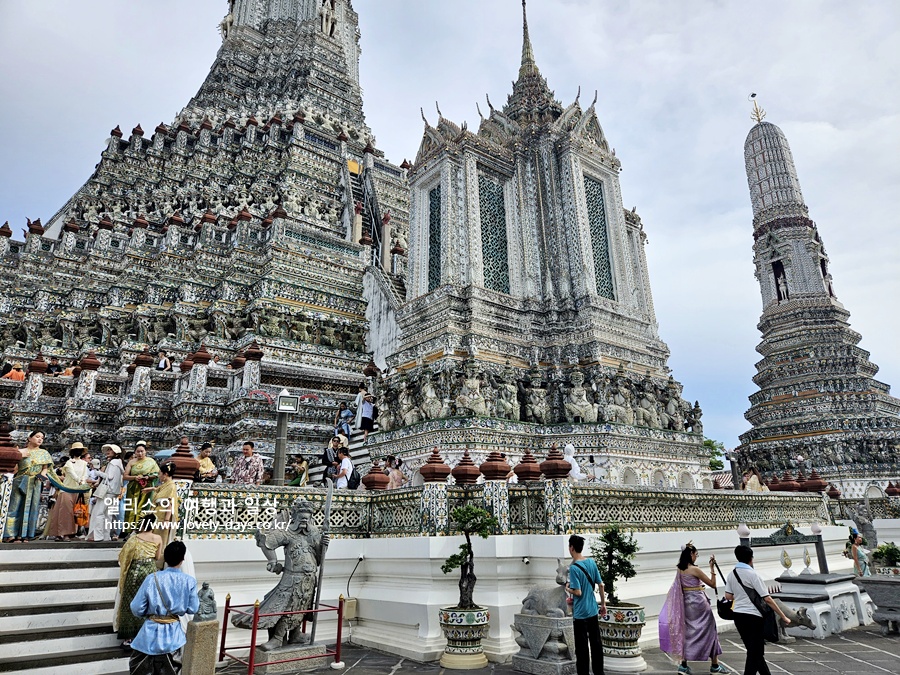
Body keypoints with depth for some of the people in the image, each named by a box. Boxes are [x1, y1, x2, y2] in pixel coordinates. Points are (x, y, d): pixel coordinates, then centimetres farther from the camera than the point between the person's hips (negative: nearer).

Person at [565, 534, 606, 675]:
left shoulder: (573, 568, -20)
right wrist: (603, 604, 15)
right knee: (596, 643, 18)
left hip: (580, 613, -6)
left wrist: (568, 589, -2)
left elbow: (578, 592, -22)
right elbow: (600, 584, 4)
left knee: (582, 647, 5)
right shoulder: (592, 562, -1)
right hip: (593, 611, 6)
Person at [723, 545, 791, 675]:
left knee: (754, 651, 18)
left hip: (738, 615, 6)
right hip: (753, 616, -6)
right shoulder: (752, 574, -12)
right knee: (755, 653, 2)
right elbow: (767, 599, -13)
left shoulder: (732, 574, 5)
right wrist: (783, 617, -5)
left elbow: (728, 596, 5)